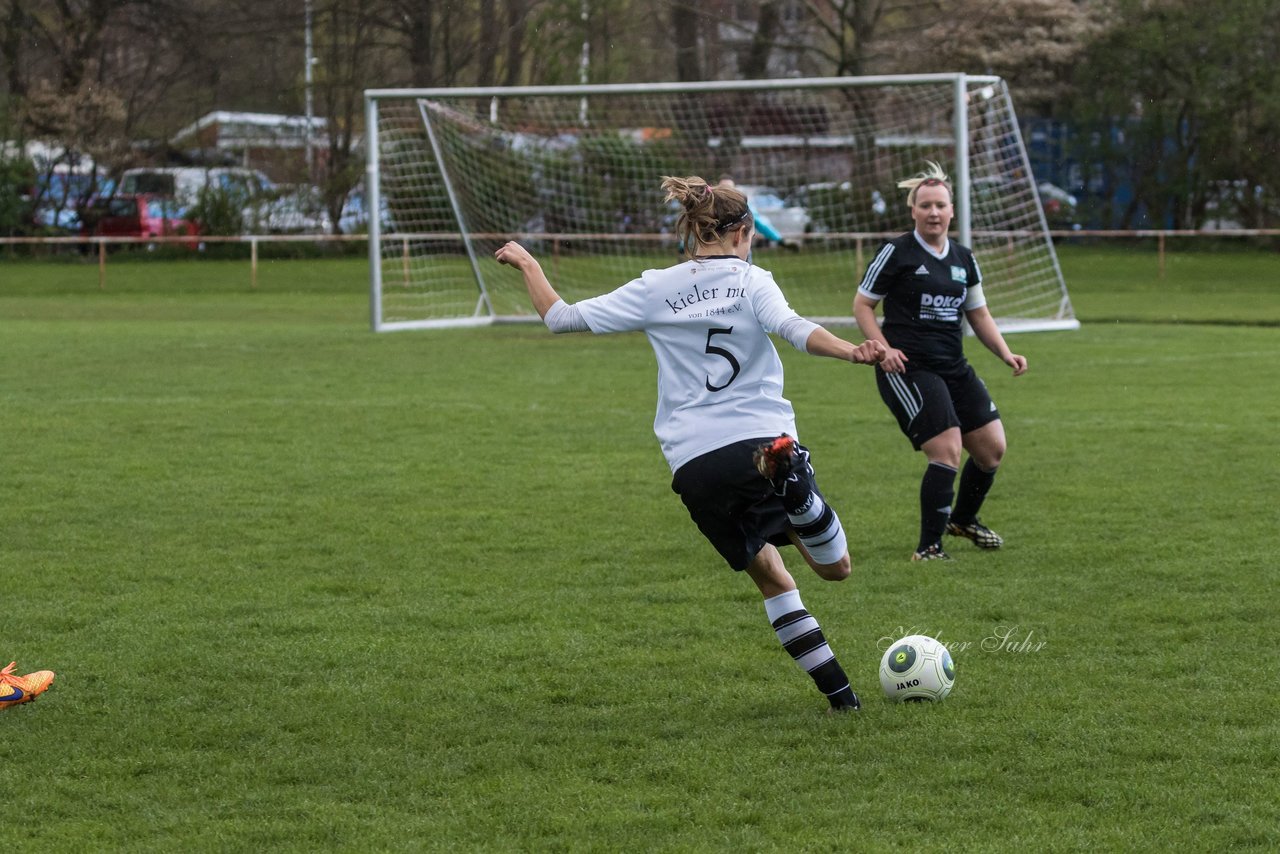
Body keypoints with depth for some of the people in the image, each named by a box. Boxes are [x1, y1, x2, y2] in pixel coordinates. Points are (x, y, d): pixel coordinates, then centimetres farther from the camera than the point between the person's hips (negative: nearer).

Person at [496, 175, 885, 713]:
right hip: (761, 441, -3)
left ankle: (837, 689, 9)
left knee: (770, 578, 19)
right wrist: (853, 352, -26)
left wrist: (527, 265, 28)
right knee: (835, 568, 1)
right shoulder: (750, 280, 4)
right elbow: (793, 328, -16)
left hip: (694, 465, 3)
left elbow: (560, 317, 13)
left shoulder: (654, 290, 9)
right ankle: (793, 490, -31)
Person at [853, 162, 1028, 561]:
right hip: (907, 369, -7)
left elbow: (978, 314, 22)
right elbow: (862, 305, -1)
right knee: (947, 451, -19)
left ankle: (963, 519, 34)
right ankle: (928, 548, -8)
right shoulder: (897, 253, -5)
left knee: (992, 448, 6)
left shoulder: (963, 259, 12)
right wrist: (884, 349, -15)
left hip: (954, 368, 7)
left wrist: (1006, 354, 8)